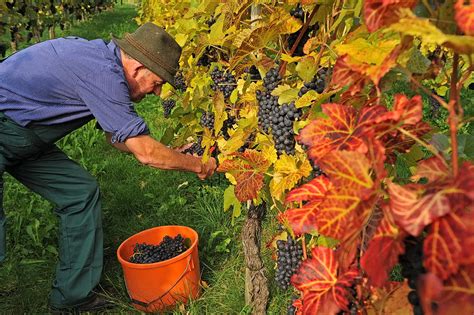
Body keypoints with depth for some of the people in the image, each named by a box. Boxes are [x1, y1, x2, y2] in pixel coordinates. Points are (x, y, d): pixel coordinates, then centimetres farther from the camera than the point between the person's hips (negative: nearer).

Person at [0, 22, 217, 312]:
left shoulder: (103, 60, 2)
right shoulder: (102, 73, -28)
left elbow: (117, 137, 12)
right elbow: (145, 153, -26)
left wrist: (174, 152, 8)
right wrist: (199, 166, -11)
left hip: (24, 139, 10)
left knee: (81, 193, 5)